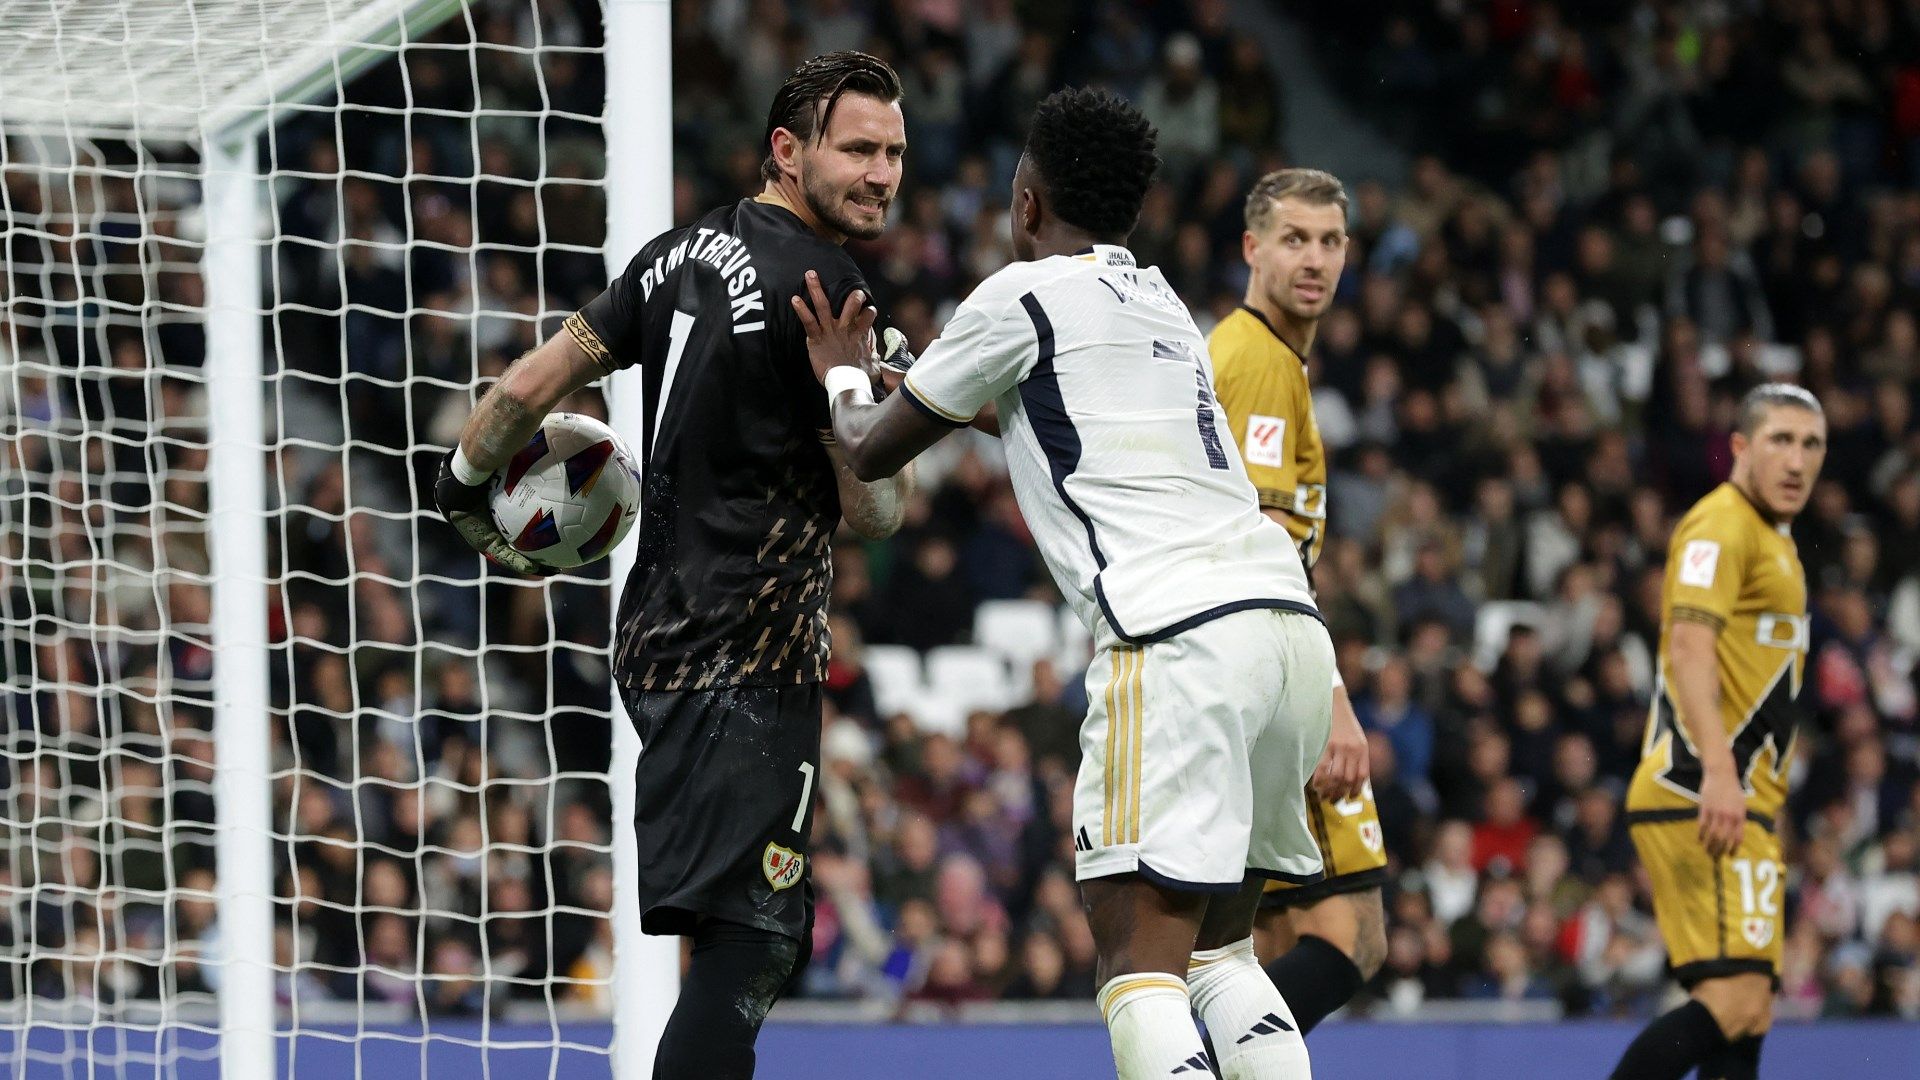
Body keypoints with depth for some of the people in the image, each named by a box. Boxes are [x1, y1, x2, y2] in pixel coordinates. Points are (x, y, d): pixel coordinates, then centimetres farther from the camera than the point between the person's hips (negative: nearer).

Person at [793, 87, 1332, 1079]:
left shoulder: (1026, 296, 4)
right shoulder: (1164, 308, 26)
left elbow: (873, 450, 15)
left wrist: (842, 374, 36)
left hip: (1178, 635, -8)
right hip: (1289, 619, 8)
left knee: (1139, 962, -12)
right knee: (1217, 950, 17)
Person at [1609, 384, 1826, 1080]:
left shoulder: (1773, 539, 23)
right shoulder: (1722, 525, -9)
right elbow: (1690, 645, -22)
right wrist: (1718, 771, -34)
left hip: (1732, 801, 10)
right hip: (1700, 798, -10)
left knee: (1748, 1015, 6)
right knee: (1734, 1000, -20)